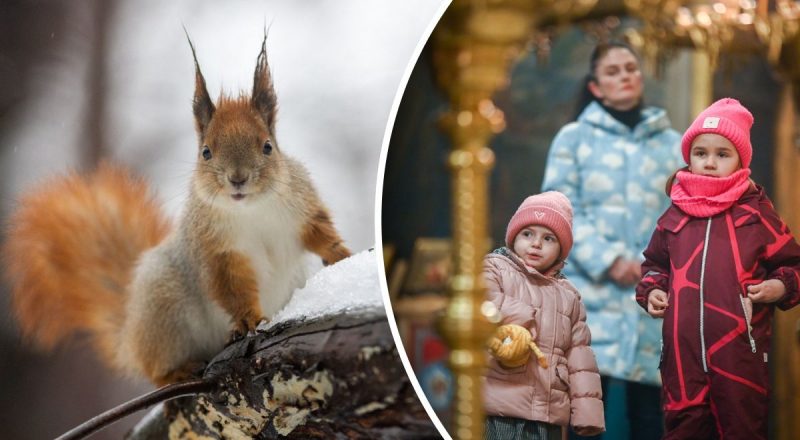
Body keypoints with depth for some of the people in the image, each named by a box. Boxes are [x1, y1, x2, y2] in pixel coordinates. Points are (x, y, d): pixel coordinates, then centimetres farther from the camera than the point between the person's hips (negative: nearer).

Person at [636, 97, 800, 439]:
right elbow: (655, 264, 27)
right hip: (683, 350, 3)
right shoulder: (675, 215, 12)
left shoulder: (756, 212, 4)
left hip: (741, 351, -3)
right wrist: (651, 291, 9)